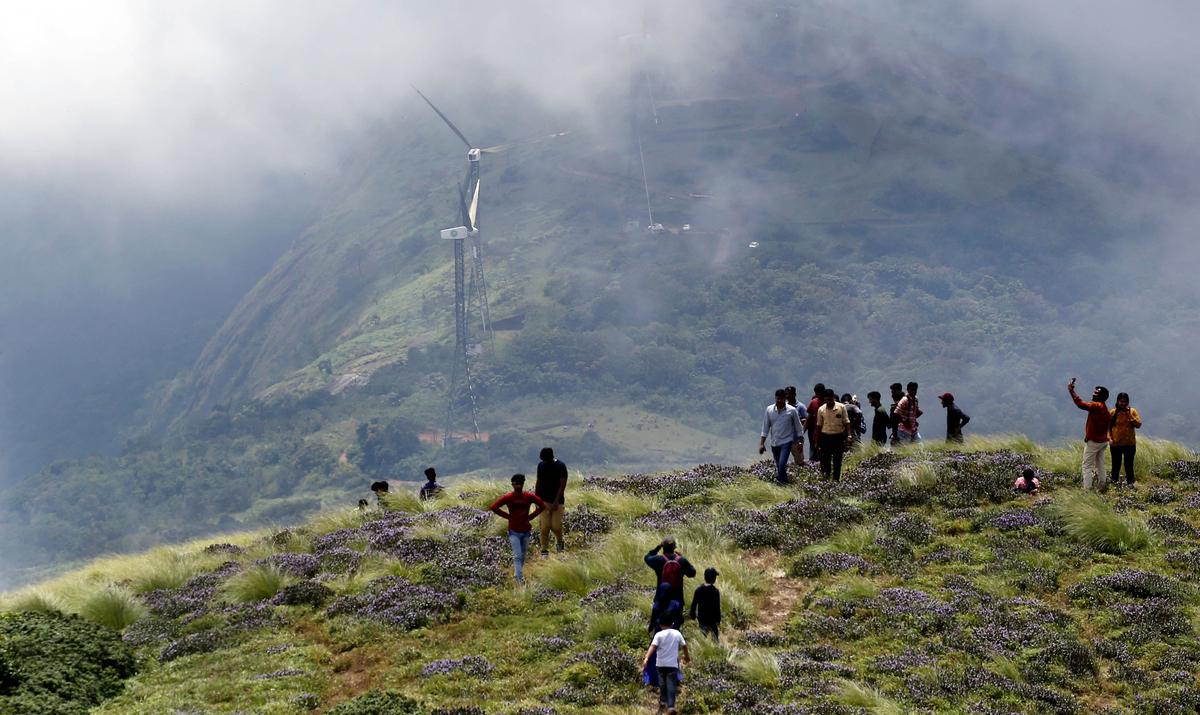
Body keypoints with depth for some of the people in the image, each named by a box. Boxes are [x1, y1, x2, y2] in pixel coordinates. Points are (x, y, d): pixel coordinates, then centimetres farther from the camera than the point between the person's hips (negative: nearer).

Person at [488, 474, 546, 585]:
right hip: (514, 531, -3)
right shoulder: (508, 497, -11)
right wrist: (507, 516, -10)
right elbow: (493, 507, -9)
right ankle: (520, 579, -14)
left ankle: (517, 573, 32)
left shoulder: (529, 496, -5)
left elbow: (542, 505, 2)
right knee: (517, 556, -11)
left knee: (523, 555, 15)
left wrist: (531, 516, -3)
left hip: (526, 530, 3)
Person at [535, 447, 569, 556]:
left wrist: (556, 501, -16)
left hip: (557, 502, -3)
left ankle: (560, 541, 27)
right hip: (543, 501, 3)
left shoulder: (561, 466, -7)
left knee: (556, 526, -4)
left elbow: (562, 485, -10)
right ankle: (545, 550, 3)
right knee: (544, 527, -5)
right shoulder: (541, 465, 5)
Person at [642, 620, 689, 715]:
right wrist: (687, 656, 29)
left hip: (661, 663, 0)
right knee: (671, 686, -3)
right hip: (673, 664, 0)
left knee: (662, 683, 21)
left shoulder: (659, 635, -6)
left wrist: (646, 658, -28)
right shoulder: (677, 633, 2)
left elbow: (653, 646, -18)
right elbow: (684, 645, 9)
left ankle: (663, 701, 20)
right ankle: (671, 706, -15)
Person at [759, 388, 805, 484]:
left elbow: (798, 427, 1)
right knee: (778, 466, 11)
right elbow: (765, 427, 4)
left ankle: (781, 482, -8)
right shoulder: (769, 410, 0)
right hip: (774, 443, 4)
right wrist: (762, 443, 1)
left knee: (782, 464, -19)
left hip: (786, 441, -4)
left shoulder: (792, 411, -8)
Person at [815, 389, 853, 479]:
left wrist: (849, 435, -9)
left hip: (838, 437, -1)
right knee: (825, 460, -1)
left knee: (837, 461, 5)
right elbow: (819, 425, 9)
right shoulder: (821, 409, 2)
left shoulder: (841, 407, -3)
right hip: (825, 437, 1)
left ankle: (836, 480, 13)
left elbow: (846, 422, 1)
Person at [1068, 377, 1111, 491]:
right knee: (1100, 466, 15)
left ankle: (1087, 489, -11)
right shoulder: (1105, 408, 11)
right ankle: (1102, 487, 17)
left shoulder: (1096, 406, -18)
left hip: (1093, 441, -9)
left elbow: (1081, 404, -31)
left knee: (1087, 466, -6)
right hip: (1102, 441, 9)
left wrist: (1072, 392, -28)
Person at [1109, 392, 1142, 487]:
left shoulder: (1132, 411, 0)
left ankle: (1130, 483, 13)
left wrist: (1130, 415, -18)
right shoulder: (1113, 412, 0)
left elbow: (1138, 425, -9)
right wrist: (1109, 437, -7)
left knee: (1129, 465, 4)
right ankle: (1115, 482, 19)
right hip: (1116, 444, 0)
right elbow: (1108, 426, 6)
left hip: (1130, 444, 0)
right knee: (1116, 465, 7)